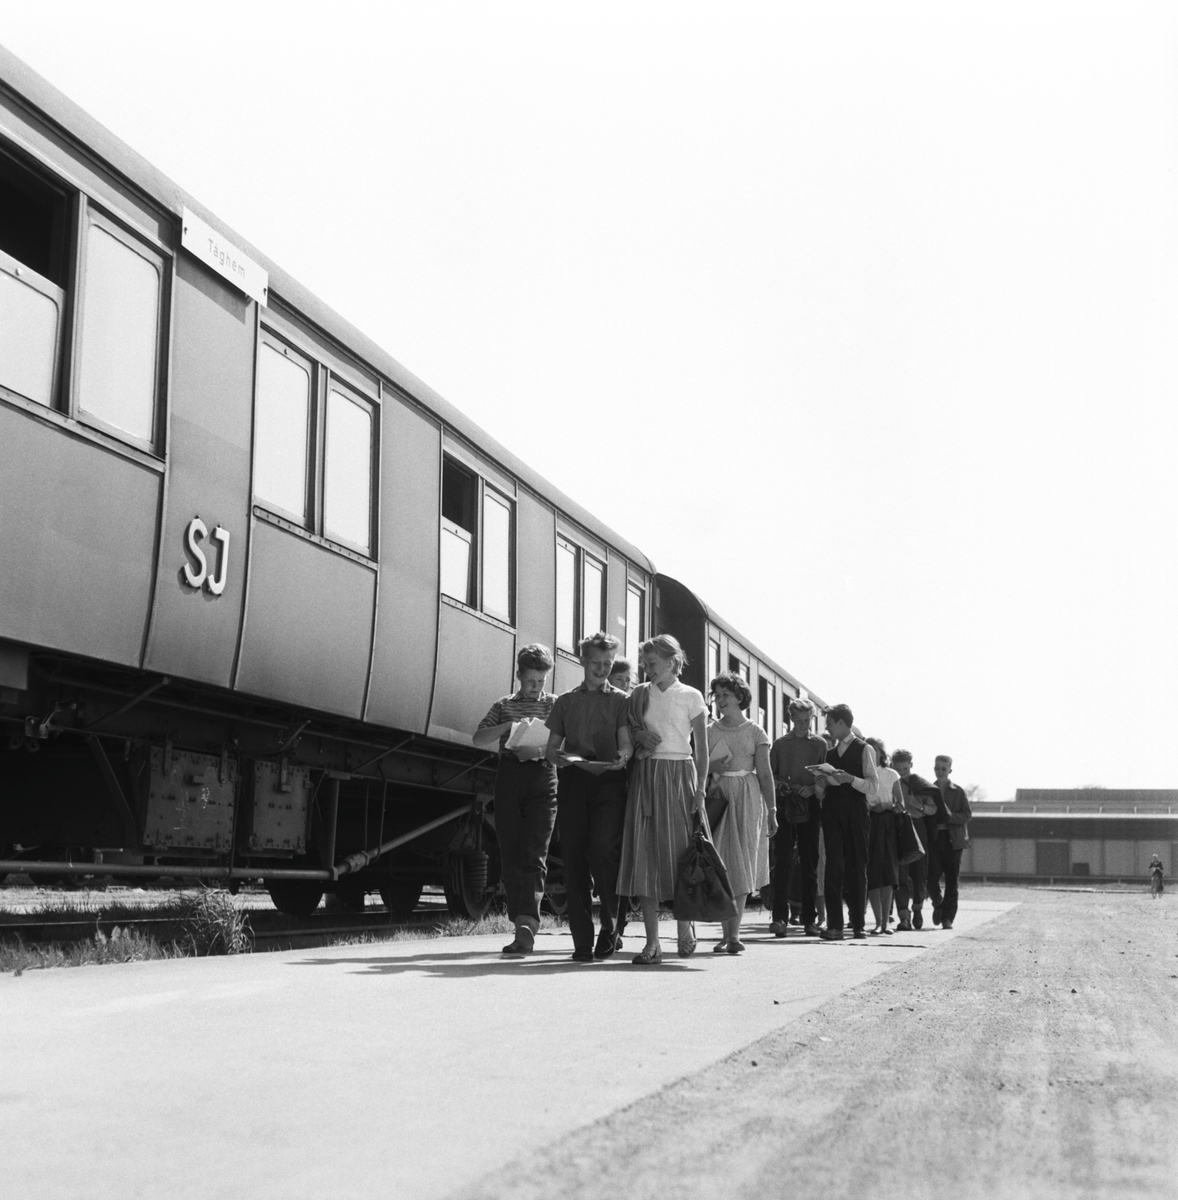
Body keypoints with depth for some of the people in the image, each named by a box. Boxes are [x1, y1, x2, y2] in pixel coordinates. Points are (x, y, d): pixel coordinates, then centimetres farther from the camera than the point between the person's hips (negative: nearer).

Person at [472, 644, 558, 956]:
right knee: (510, 857, 1)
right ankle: (523, 929, 9)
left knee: (534, 854, -13)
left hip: (542, 780, -2)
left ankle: (528, 923, -21)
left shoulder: (556, 705, 11)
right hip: (509, 779, 2)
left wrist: (542, 749, -15)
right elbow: (478, 739, 4)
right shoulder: (503, 706, 15)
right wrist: (508, 726, -12)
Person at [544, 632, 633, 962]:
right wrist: (559, 757, -7)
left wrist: (623, 756, -21)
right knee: (574, 857, -4)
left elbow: (625, 740, 2)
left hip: (608, 781, -2)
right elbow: (551, 748, 16)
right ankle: (582, 941, 0)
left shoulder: (620, 700, 14)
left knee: (603, 850, -18)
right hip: (572, 782, 2)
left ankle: (609, 927, 0)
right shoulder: (565, 702, 20)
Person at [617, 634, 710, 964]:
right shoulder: (638, 694, 10)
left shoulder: (691, 697, 2)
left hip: (679, 775, -2)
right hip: (645, 775, 2)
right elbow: (625, 734, 18)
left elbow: (702, 748, 1)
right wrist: (638, 736, -4)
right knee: (645, 852, -5)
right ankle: (652, 942, -4)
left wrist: (700, 789, -7)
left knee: (680, 849, -4)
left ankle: (685, 925, 21)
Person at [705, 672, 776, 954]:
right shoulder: (709, 732, 9)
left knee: (741, 863, -7)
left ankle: (734, 933, -9)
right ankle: (727, 931, 7)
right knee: (721, 863, -2)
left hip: (747, 797, -2)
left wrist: (772, 810, -1)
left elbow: (765, 773, 2)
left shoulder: (755, 732, 4)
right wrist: (713, 767, -6)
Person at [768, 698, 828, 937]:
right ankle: (780, 917, -9)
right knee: (782, 862, -7)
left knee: (809, 864, 3)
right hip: (784, 807, 0)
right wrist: (781, 785, -8)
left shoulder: (820, 744, 9)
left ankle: (810, 919, 8)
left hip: (810, 807, 0)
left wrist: (812, 788, -12)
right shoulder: (780, 744, 11)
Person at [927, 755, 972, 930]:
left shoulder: (958, 792, 5)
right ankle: (938, 904, 20)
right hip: (934, 839, 1)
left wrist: (950, 817, -17)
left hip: (953, 840, -1)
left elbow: (967, 814, -1)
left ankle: (947, 917, 6)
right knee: (931, 878, -9)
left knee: (951, 881, -1)